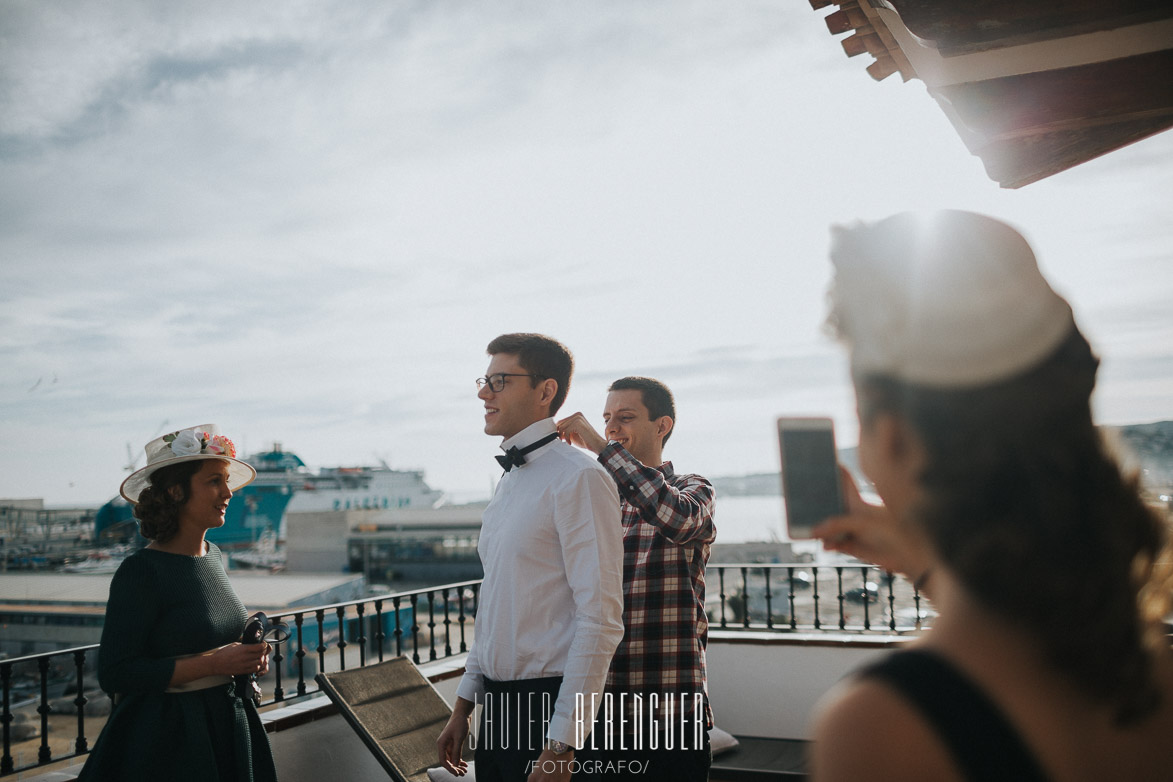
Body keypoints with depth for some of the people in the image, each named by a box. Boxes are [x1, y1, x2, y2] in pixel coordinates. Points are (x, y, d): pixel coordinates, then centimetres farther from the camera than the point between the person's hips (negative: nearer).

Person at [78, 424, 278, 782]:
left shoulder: (213, 555, 5)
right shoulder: (141, 570, -18)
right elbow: (113, 675, -21)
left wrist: (248, 655, 0)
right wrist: (214, 663, -23)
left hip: (226, 729, 7)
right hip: (167, 740, -7)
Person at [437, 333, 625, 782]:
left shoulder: (578, 479, -15)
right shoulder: (509, 482, 12)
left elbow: (600, 621, -20)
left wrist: (561, 744, -20)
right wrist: (463, 707, 18)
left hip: (548, 709, -8)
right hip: (496, 707, 8)